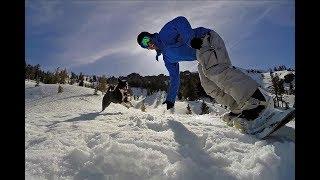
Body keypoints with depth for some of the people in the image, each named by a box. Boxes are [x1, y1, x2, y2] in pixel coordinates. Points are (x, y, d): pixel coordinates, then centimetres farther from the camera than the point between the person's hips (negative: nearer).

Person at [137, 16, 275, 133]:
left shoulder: (164, 34, 4)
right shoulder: (167, 58, 23)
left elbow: (180, 21, -12)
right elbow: (174, 79, 25)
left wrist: (190, 39, -25)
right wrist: (170, 100, 24)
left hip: (206, 39, -9)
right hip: (204, 58, 9)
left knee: (214, 70, -32)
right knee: (209, 86, -7)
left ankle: (258, 99, -41)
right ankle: (240, 109, -15)